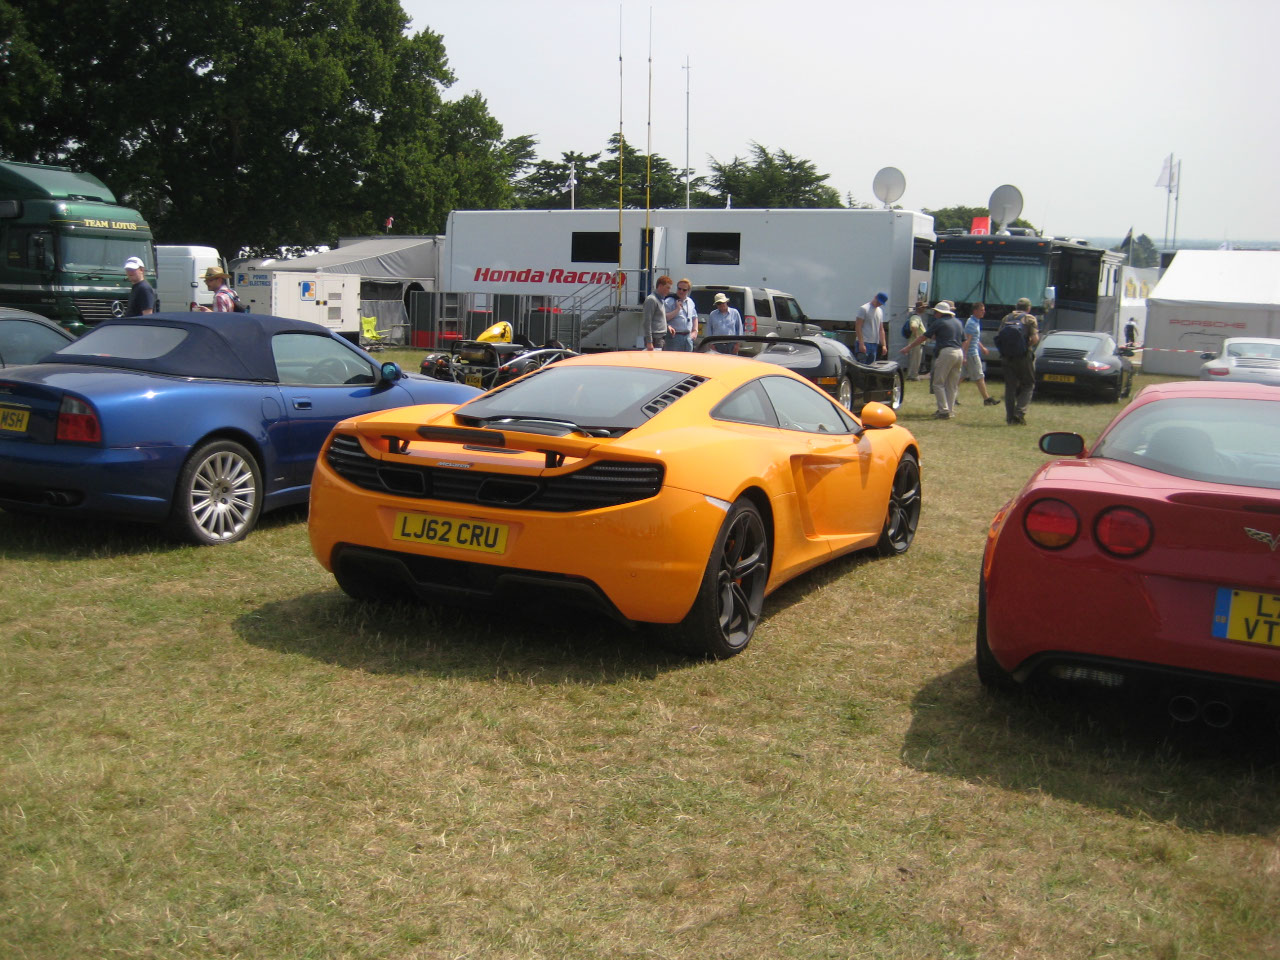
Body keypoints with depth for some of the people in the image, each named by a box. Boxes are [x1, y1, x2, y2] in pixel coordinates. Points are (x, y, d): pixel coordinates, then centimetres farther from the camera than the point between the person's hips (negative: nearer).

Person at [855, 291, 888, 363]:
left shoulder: (880, 311, 17)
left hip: (875, 344, 7)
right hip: (864, 343, -7)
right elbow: (858, 327, -11)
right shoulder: (864, 309, -5)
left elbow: (881, 329, 21)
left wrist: (883, 345, 13)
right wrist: (861, 344, -17)